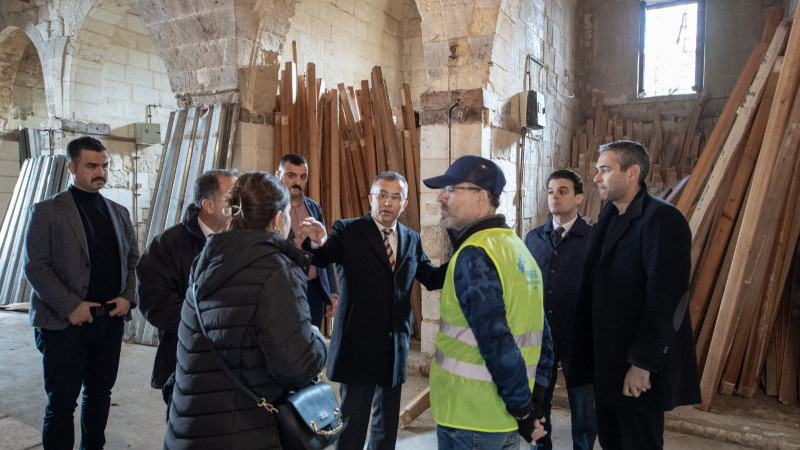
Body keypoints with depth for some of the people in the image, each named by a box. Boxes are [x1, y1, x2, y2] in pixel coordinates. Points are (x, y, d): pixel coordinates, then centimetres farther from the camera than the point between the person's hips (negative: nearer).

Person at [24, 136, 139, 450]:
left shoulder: (118, 212, 11)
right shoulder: (46, 211, -5)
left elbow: (132, 258, 15)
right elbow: (35, 267, -10)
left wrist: (127, 297, -1)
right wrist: (71, 307, -17)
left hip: (111, 318, 5)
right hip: (65, 323, -5)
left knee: (100, 393, 16)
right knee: (61, 402, 5)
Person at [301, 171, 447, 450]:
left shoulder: (411, 239, 6)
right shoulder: (347, 232, -9)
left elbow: (432, 278, 10)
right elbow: (317, 260, -23)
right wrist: (319, 243, -46)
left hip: (396, 347, 5)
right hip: (359, 345, -5)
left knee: (388, 420, 20)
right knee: (353, 421, 3)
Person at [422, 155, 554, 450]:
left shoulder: (473, 256, -18)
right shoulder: (517, 246, 10)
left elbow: (497, 343, -24)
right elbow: (541, 337, 11)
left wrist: (523, 410, -14)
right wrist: (534, 399, 11)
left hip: (470, 422, -8)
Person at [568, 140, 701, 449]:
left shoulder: (662, 219, -15)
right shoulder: (608, 219, 12)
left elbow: (665, 300, -21)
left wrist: (642, 363, -21)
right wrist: (586, 351, 10)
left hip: (638, 368, -8)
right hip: (606, 360, 8)